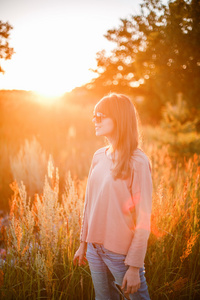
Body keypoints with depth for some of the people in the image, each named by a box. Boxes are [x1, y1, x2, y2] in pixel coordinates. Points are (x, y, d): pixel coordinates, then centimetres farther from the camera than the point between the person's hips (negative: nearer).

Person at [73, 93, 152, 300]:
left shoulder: (137, 162, -15)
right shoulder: (98, 157, 3)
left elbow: (143, 219, -14)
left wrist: (134, 266, -15)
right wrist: (83, 243, 14)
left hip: (122, 252, -5)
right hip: (95, 249, 6)